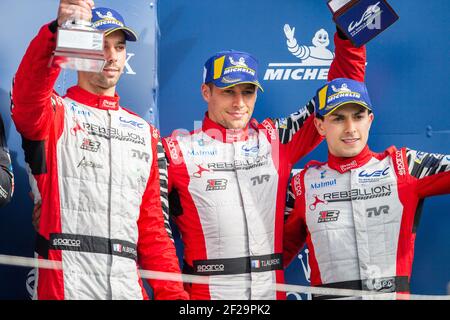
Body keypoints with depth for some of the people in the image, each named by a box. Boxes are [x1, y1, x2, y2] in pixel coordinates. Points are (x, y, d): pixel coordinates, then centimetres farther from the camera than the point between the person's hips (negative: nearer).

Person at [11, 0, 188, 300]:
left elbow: (153, 225, 17)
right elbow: (27, 93, -22)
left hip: (129, 286, 5)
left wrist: (175, 293, 5)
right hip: (66, 284, -4)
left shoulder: (145, 132, 18)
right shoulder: (57, 113, 3)